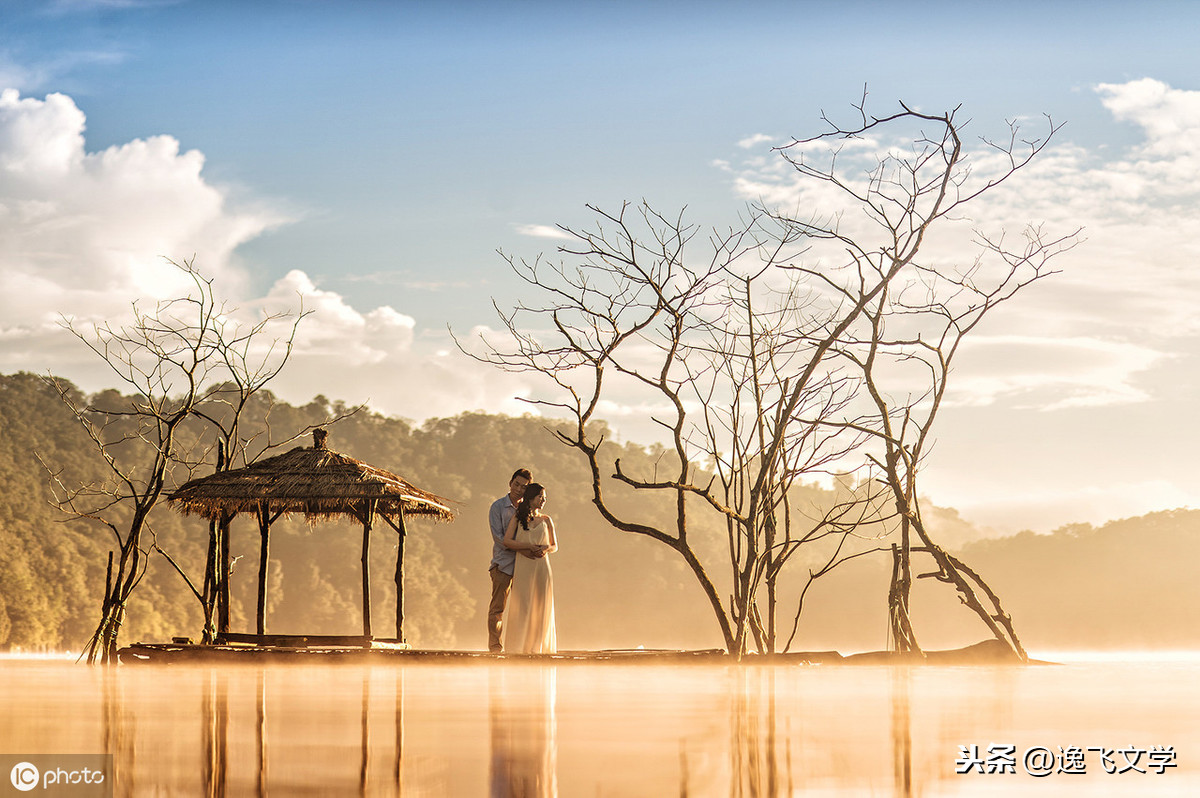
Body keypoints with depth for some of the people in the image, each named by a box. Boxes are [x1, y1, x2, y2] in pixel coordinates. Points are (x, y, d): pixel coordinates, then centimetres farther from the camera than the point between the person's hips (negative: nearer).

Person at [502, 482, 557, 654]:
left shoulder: (546, 520, 12)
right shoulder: (517, 517, 6)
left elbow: (555, 546, 16)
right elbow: (507, 540, -5)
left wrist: (546, 549, -8)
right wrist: (530, 547, -14)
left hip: (542, 566, 2)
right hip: (523, 565, -2)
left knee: (541, 606, -1)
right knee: (522, 604, -7)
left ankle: (539, 645, 5)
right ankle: (520, 645, -5)